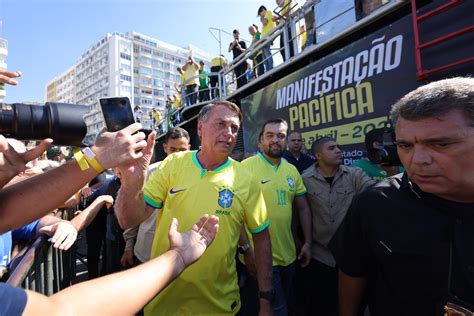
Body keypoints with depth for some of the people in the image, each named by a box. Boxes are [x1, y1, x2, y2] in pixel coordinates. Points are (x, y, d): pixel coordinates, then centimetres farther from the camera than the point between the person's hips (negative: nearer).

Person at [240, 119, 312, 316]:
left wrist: (308, 242, 7)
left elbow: (303, 208, 11)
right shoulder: (246, 167, -14)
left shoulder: (292, 171, 4)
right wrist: (245, 248, -17)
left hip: (289, 256, 6)